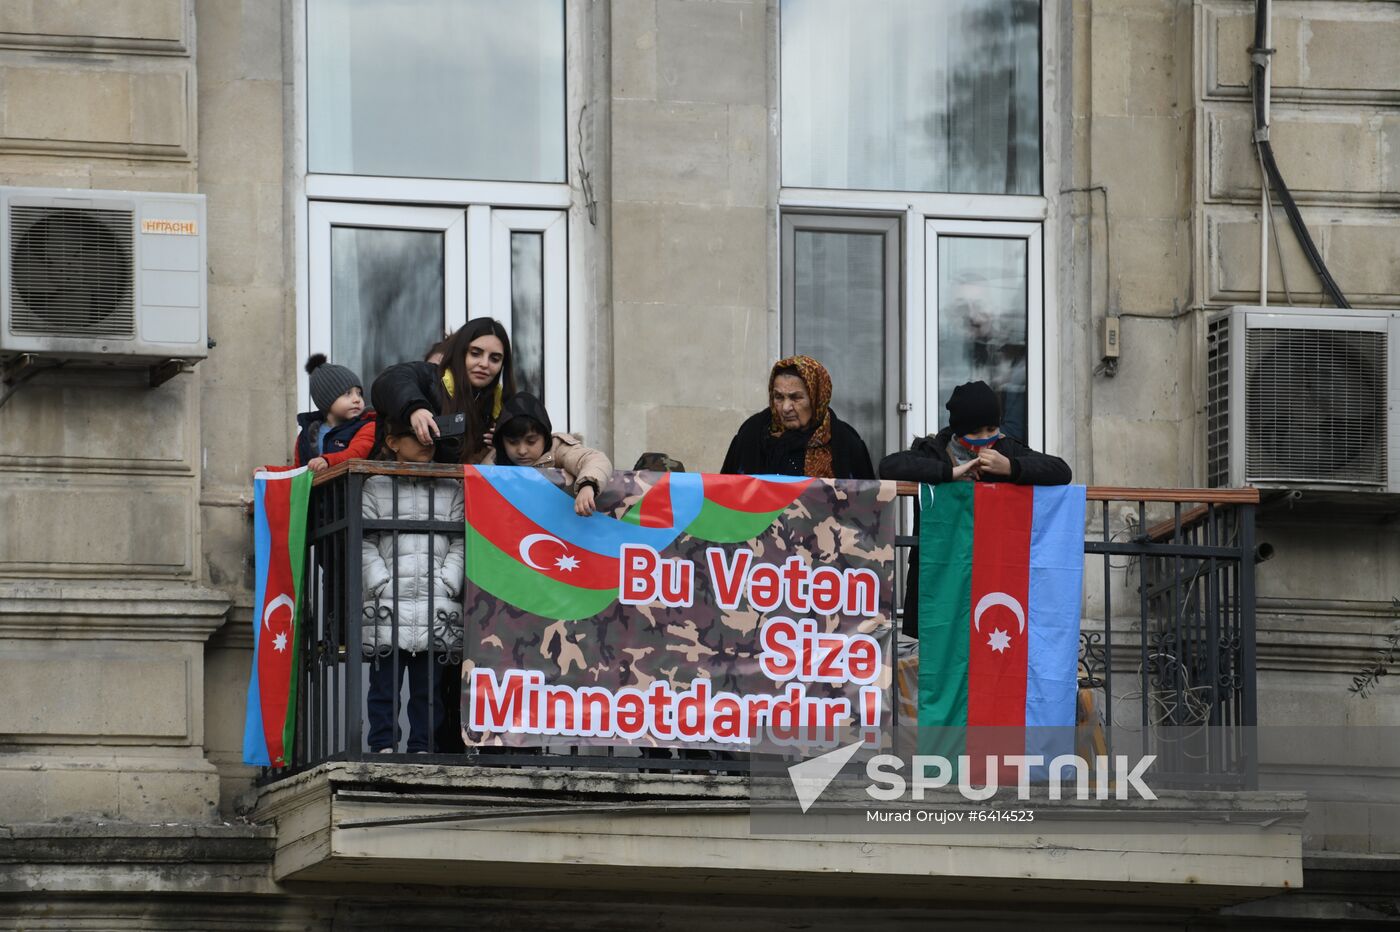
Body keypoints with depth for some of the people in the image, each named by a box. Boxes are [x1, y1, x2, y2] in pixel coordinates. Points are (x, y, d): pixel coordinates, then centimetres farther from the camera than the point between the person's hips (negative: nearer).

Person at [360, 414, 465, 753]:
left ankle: (423, 748, 7)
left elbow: (459, 542, 8)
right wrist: (382, 584, -10)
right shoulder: (375, 488, 8)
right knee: (385, 681, 0)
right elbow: (365, 543, 1)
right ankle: (383, 747, 3)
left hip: (437, 609, 2)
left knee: (428, 685, 4)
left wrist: (447, 583, -6)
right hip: (388, 606, -2)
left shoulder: (451, 489, 14)